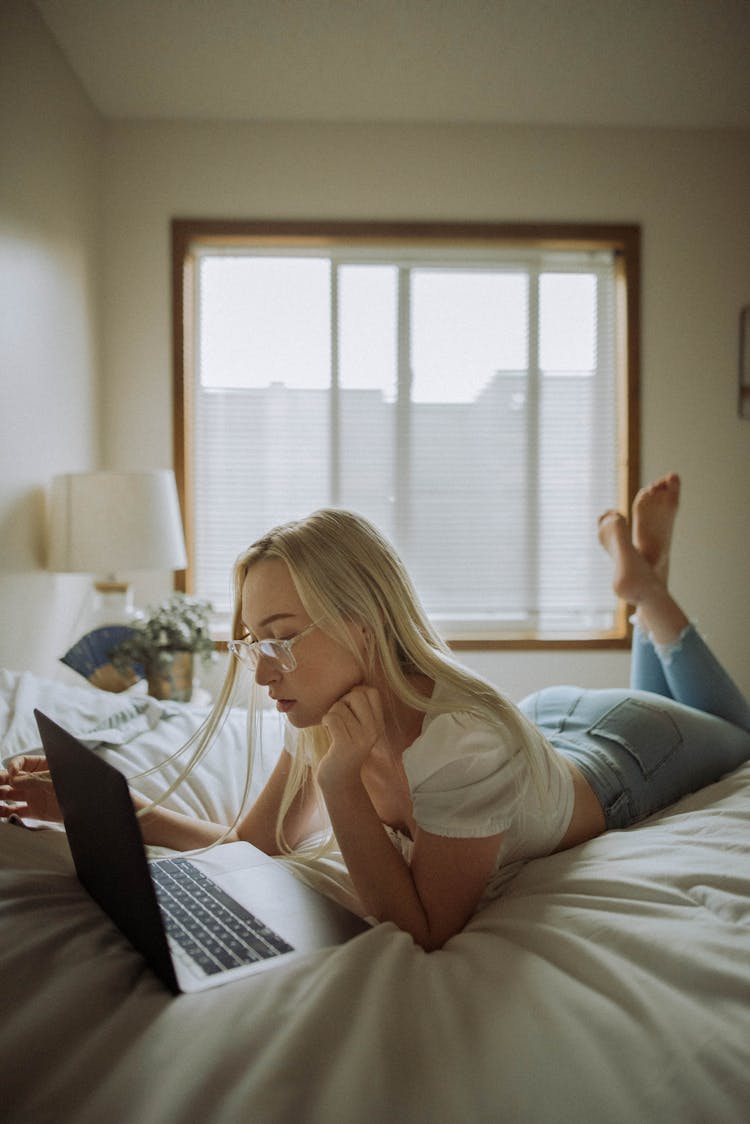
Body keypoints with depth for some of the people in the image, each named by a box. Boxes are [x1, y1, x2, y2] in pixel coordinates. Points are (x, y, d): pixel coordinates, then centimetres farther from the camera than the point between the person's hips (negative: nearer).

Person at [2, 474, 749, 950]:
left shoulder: (465, 742, -48)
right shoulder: (322, 713, -28)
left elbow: (425, 934, -40)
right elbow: (257, 844, -21)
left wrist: (339, 781, -51)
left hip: (622, 760, -4)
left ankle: (644, 582, 31)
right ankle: (634, 573, 38)